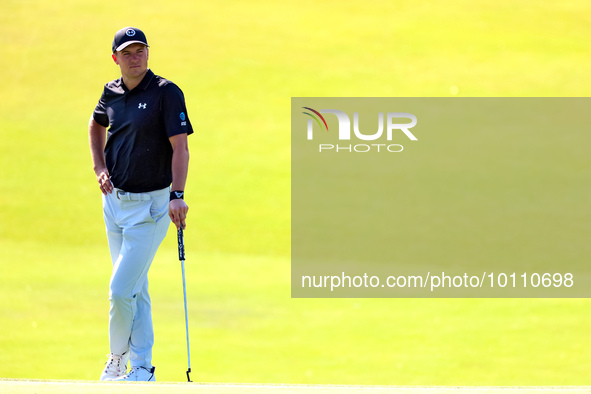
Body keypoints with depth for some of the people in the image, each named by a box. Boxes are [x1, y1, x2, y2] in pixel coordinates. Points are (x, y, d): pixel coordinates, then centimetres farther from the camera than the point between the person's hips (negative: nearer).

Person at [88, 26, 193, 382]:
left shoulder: (166, 93, -13)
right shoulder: (112, 93, 6)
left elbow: (180, 147, -18)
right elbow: (97, 125, 26)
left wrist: (177, 195, -29)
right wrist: (100, 167, 11)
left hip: (150, 205, -6)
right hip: (115, 201, 6)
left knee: (121, 290, -10)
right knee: (136, 290, 13)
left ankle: (118, 357, 12)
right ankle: (142, 368, 20)